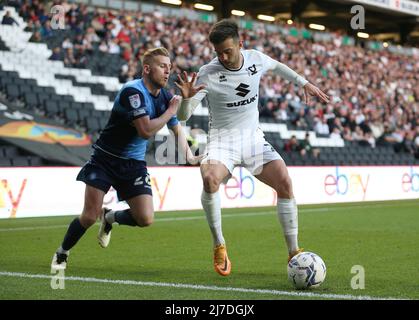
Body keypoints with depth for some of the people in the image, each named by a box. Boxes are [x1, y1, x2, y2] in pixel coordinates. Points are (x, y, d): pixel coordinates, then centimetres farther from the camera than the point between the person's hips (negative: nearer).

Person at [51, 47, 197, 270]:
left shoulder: (165, 97, 2)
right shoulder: (133, 91, -21)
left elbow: (177, 129, 12)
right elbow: (146, 131, -28)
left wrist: (188, 154, -6)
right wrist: (170, 112, -17)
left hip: (134, 165, 6)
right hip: (105, 160, -6)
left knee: (146, 219, -8)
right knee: (89, 217, -11)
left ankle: (110, 218, 24)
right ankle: (61, 255, 16)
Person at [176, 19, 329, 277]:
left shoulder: (256, 58, -4)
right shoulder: (208, 74, -16)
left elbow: (277, 66, 22)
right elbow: (183, 116, -17)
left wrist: (305, 84, 23)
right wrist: (187, 98, -38)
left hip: (253, 137, 4)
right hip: (222, 140, -4)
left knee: (285, 182, -13)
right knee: (210, 178, -33)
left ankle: (294, 252, 1)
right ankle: (219, 245, -14)